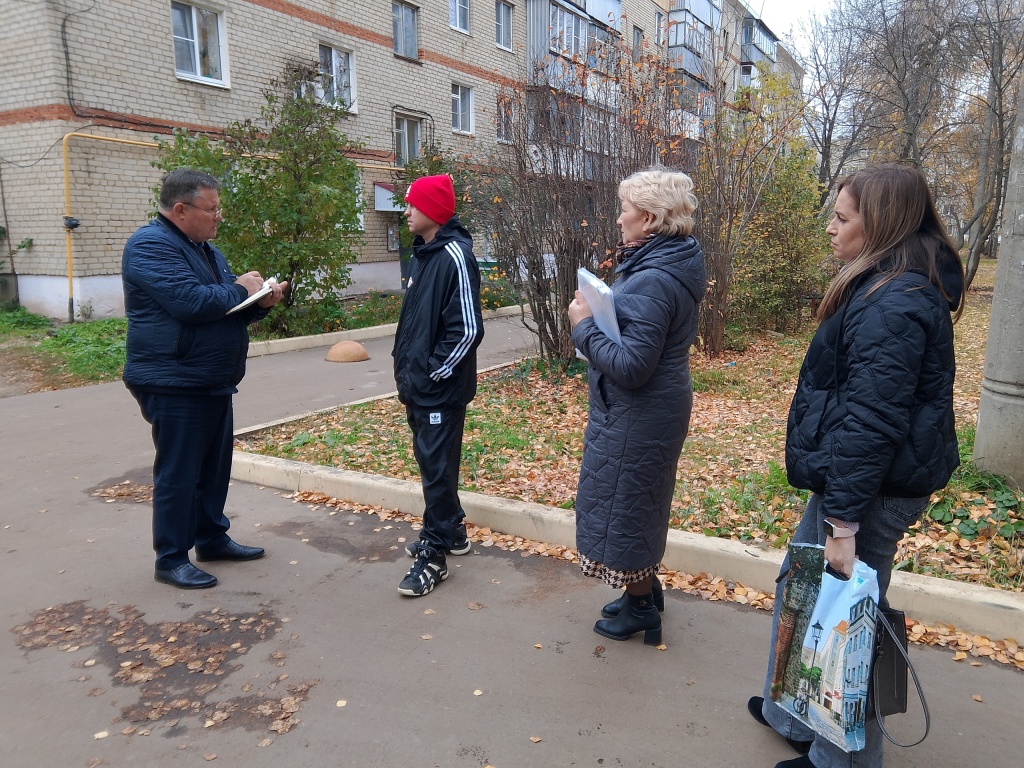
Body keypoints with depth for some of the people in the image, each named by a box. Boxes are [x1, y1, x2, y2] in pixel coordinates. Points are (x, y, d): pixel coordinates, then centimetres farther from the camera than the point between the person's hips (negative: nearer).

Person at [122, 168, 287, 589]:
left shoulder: (205, 248, 16)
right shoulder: (151, 247, -14)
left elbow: (227, 310, 17)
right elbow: (192, 302, -27)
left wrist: (260, 301, -4)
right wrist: (240, 289, -11)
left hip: (214, 382, 9)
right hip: (174, 385, -9)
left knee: (214, 467, 16)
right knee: (178, 474, -1)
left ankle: (212, 538, 30)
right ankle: (171, 559, 12)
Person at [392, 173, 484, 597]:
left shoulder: (454, 256, -16)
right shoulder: (423, 252, 13)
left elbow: (468, 328, -21)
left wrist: (434, 373, -16)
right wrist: (407, 368, 13)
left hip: (440, 389, -9)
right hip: (418, 386, 9)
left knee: (437, 467, -1)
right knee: (430, 462, 18)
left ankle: (435, 555, 10)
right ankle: (450, 531, 35)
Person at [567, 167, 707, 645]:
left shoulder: (652, 282, -26)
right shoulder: (673, 264, 6)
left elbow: (630, 366, -29)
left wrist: (584, 326, -19)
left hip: (636, 417, -10)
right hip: (653, 411, 10)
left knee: (624, 504, 7)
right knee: (639, 503, 24)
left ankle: (640, 610, 27)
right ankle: (646, 590, 42)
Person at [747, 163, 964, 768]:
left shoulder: (893, 304, -22)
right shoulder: (891, 289, 11)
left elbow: (871, 422, -26)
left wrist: (843, 521, -24)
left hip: (873, 489, -11)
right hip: (852, 478, 11)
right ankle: (794, 714, 40)